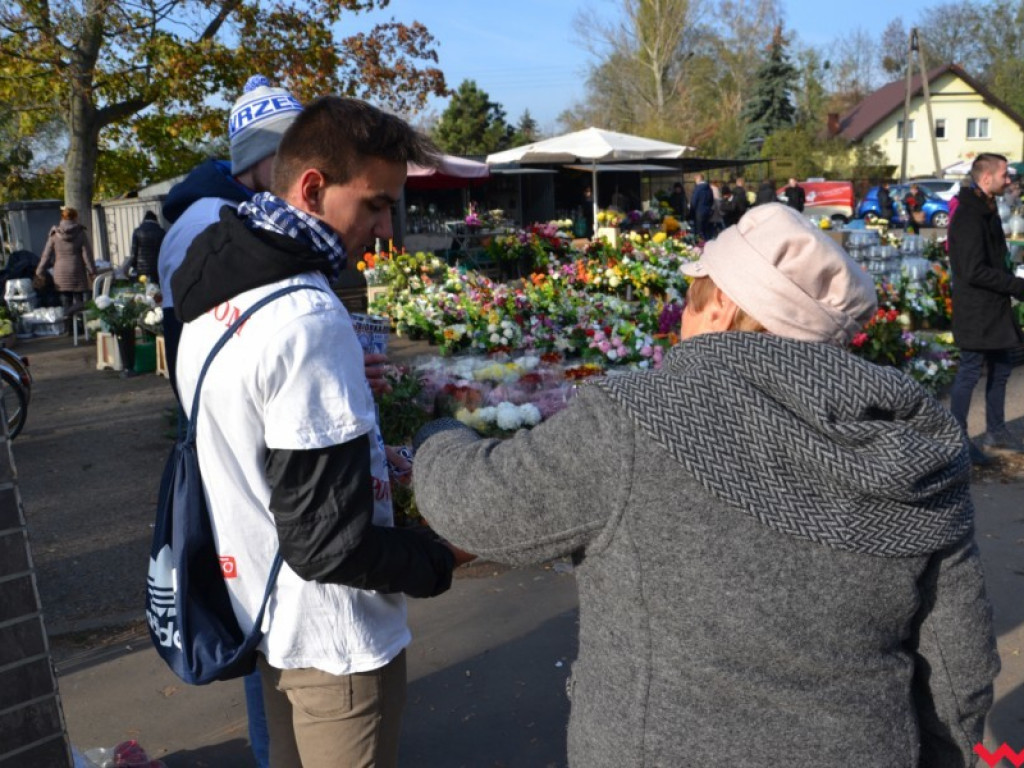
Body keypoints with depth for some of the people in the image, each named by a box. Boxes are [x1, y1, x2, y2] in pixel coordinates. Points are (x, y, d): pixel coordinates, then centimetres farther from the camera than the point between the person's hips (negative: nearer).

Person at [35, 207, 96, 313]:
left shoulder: (55, 235, 2)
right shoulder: (80, 233, -3)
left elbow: (46, 255, 4)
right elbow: (87, 255, -6)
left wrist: (40, 272, 11)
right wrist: (92, 272, -1)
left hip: (61, 276, 2)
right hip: (77, 274, -2)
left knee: (66, 304, 6)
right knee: (79, 302, 2)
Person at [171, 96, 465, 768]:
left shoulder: (211, 295, 2)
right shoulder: (308, 321, -27)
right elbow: (328, 543, -26)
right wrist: (441, 559, -11)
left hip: (264, 613, 9)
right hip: (334, 639, -8)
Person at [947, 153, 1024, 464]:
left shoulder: (985, 211, 13)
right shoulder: (969, 217, -19)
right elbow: (975, 271, -24)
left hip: (994, 310, 10)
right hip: (976, 312, -10)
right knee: (970, 372, -2)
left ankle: (996, 431, 30)